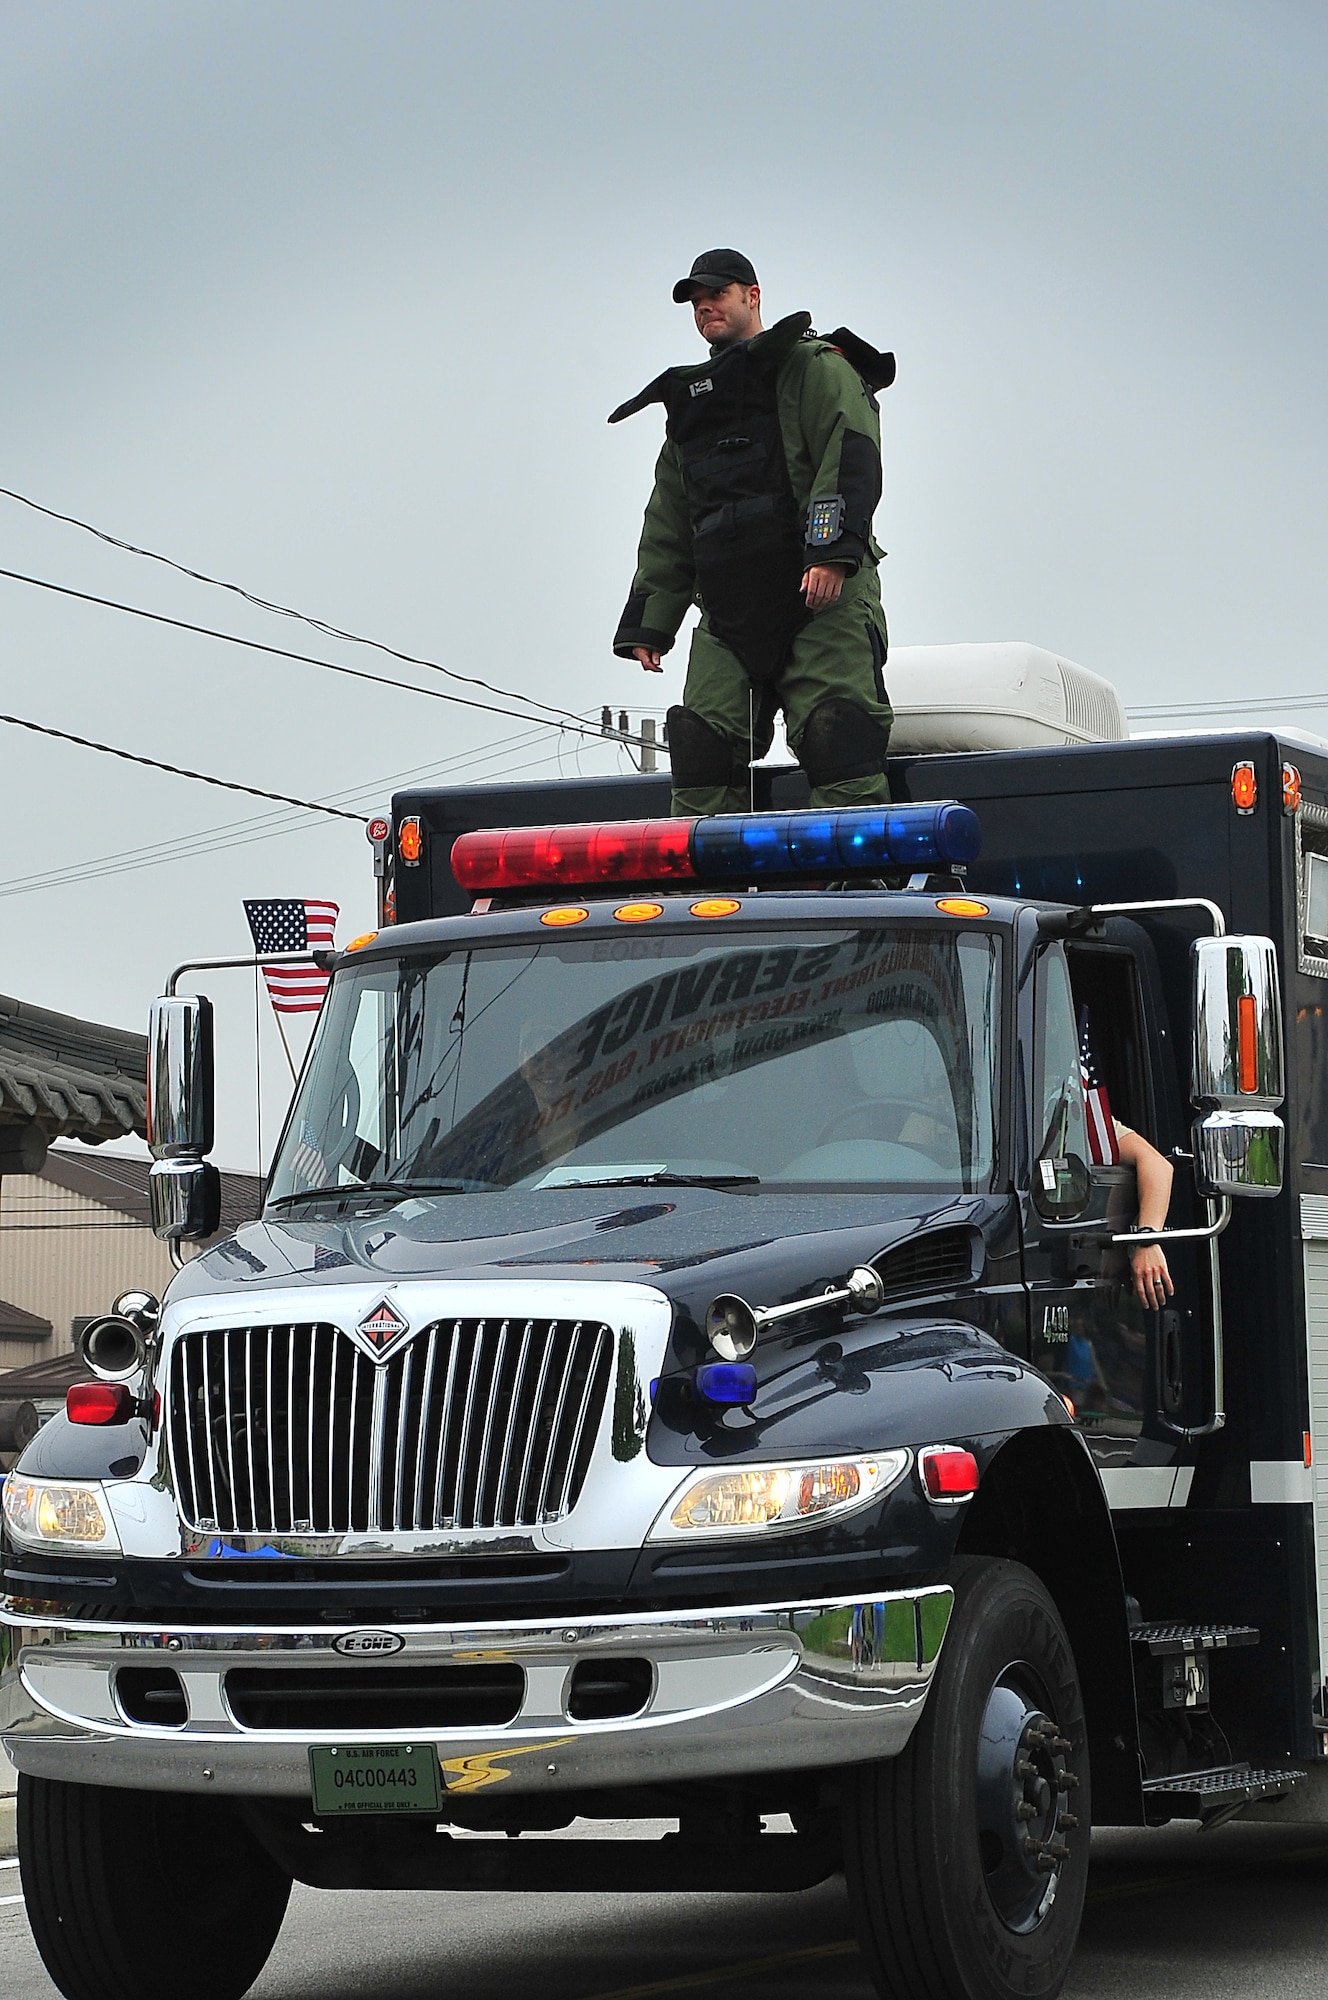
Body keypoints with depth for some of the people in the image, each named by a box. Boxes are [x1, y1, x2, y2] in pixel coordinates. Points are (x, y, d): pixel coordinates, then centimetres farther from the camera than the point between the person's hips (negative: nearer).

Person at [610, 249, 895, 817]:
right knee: (701, 747, -7)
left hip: (823, 597, -6)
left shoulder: (816, 369, 7)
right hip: (730, 611, 6)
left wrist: (832, 550, -22)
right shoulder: (690, 403, 27)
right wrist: (647, 621, 16)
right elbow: (667, 529, 25)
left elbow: (851, 456, -8)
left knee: (835, 736, -16)